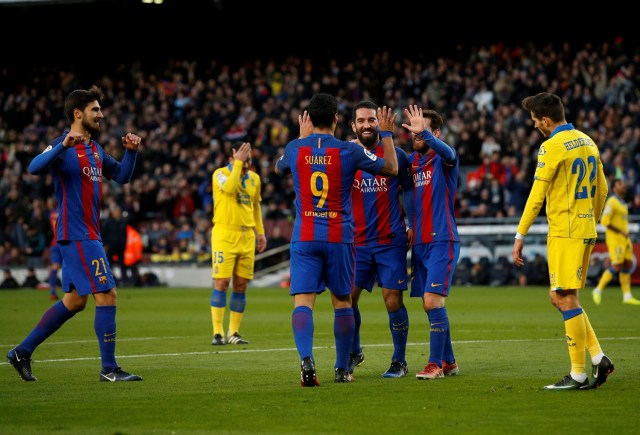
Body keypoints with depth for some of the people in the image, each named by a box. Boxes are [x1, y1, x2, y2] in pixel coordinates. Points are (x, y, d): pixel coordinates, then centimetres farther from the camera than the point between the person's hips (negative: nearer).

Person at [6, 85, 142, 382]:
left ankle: (22, 352, 21)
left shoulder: (95, 149, 15)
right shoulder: (63, 147, -11)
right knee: (107, 294, -10)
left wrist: (131, 151, 7)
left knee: (74, 301, 14)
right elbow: (35, 168, -28)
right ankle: (109, 369, -4)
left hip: (88, 235, 9)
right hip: (77, 235, -9)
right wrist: (63, 145, -41)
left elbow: (121, 176, 23)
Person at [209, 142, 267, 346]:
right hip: (224, 235, -5)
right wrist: (238, 163, -21)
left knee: (241, 285, 4)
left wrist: (260, 232, 20)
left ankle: (233, 332, 11)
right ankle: (218, 332, -6)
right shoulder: (220, 174, -5)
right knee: (221, 282, -9)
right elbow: (229, 188, -27)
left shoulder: (254, 179, 12)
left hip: (247, 236, 5)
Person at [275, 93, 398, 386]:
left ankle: (306, 360, -29)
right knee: (342, 302, 12)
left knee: (303, 302, -6)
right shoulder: (349, 151, -5)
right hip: (340, 238, 0)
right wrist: (386, 134, 21)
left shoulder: (295, 148, 0)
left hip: (304, 238, 0)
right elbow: (391, 168, 9)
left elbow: (279, 169, 26)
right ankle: (342, 369, 16)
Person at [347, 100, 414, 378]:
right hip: (356, 241, 2)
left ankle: (399, 361, 10)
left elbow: (409, 189, 10)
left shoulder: (395, 155, 0)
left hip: (391, 241, -2)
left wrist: (413, 224, 3)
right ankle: (353, 352, 20)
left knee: (393, 300, -4)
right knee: (347, 297, -3)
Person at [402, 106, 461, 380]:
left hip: (442, 242, -7)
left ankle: (436, 364, -11)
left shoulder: (443, 159, -7)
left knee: (433, 301, -14)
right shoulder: (412, 160, 11)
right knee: (429, 305, 8)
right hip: (419, 243, 7)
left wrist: (423, 132, -42)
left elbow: (448, 153, -30)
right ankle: (449, 362, 18)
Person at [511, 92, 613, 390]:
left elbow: (537, 195, -14)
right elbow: (601, 190, 19)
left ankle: (578, 375, -3)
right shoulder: (587, 142, 13)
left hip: (564, 232, -9)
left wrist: (520, 236, -11)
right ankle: (598, 358, 8)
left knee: (566, 299, -4)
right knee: (559, 298, 15)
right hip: (586, 230, 9)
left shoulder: (552, 146, -12)